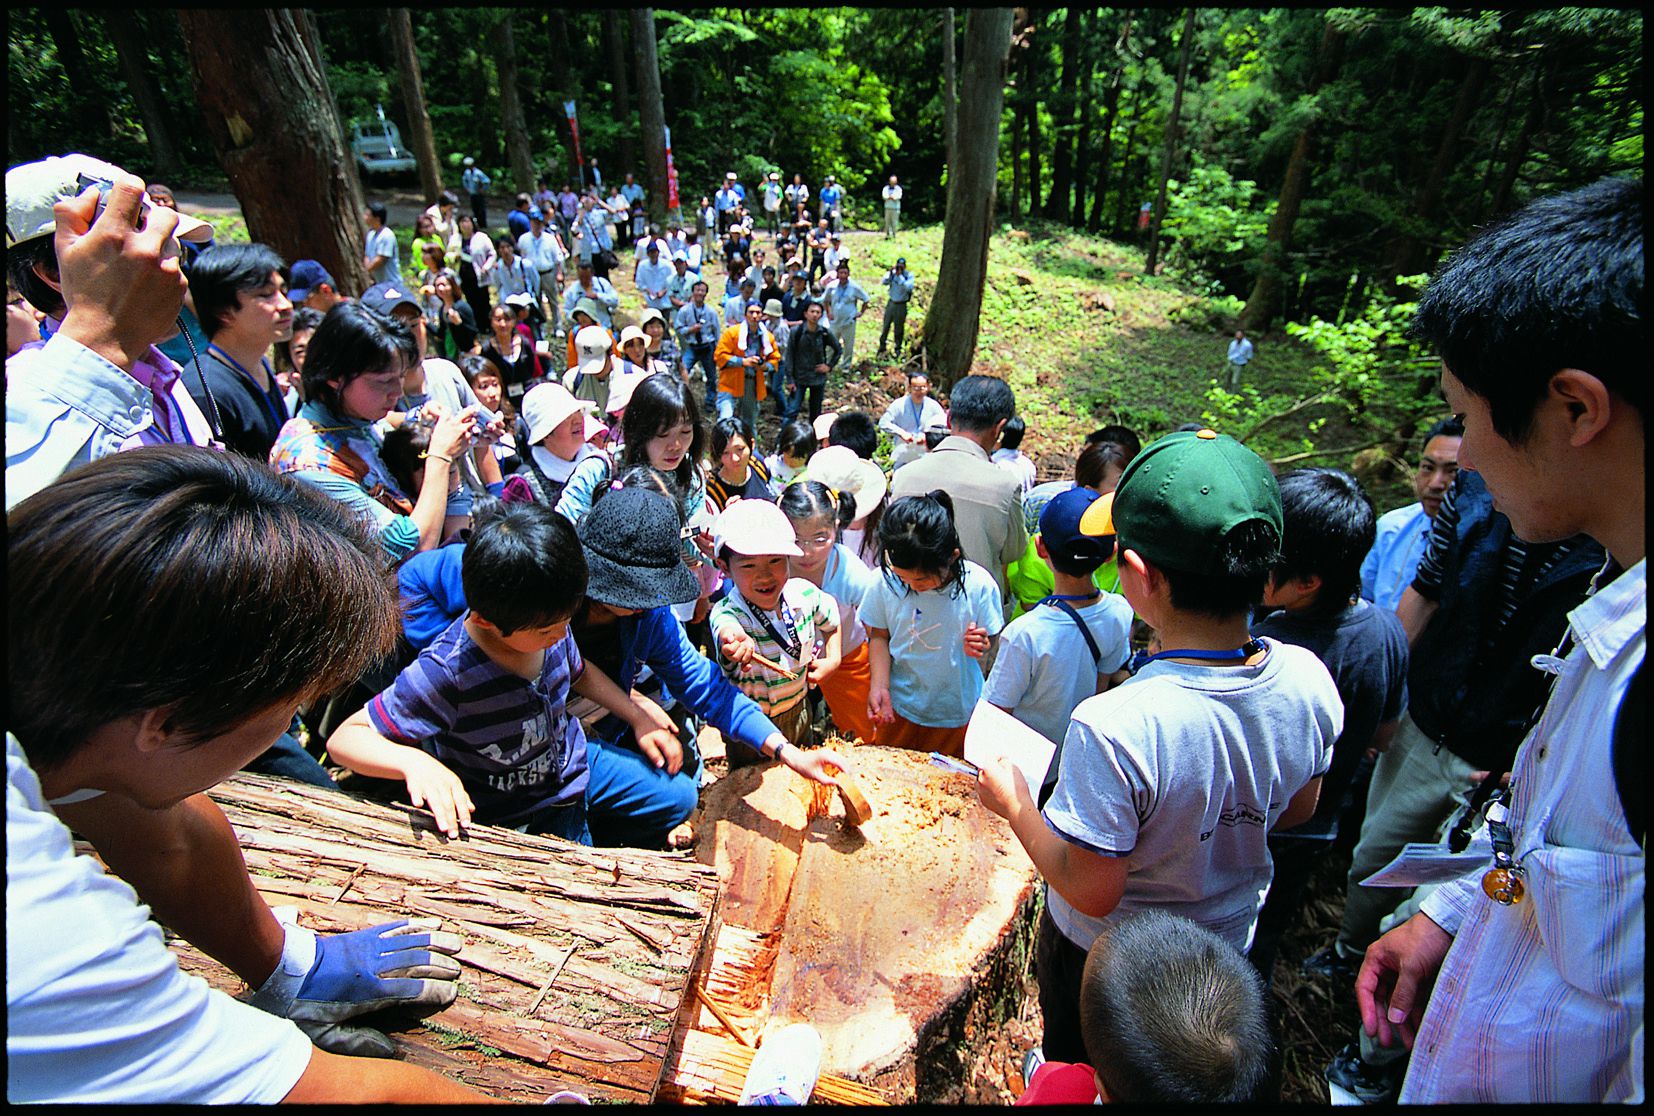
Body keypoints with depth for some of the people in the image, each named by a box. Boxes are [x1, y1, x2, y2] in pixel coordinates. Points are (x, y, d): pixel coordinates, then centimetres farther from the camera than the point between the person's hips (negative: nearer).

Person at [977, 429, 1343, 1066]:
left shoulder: (1112, 729, -43)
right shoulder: (1310, 681, -23)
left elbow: (1091, 892, -29)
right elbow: (1296, 810, -4)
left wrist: (1013, 804, -16)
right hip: (1228, 942, 5)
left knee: (1078, 1065, 30)